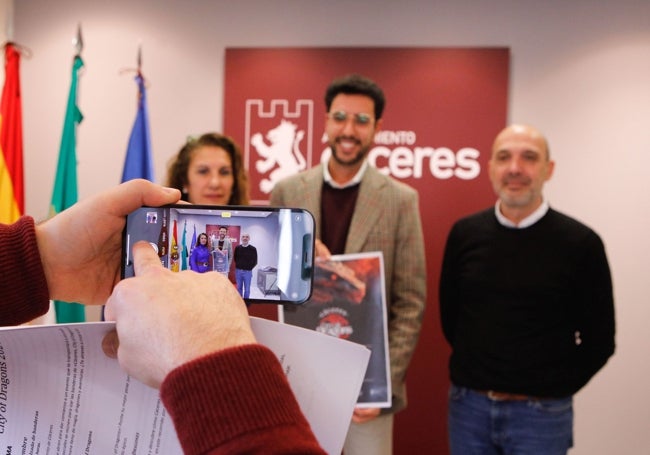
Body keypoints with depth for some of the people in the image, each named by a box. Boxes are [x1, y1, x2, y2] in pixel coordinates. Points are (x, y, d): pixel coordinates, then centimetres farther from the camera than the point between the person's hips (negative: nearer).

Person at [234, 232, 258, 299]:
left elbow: (255, 261, 0)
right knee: (239, 288, 13)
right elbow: (235, 258, 14)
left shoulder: (253, 249, -7)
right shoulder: (237, 248, 2)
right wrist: (238, 266, 6)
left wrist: (249, 268, -2)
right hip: (238, 271, 3)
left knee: (247, 289, 5)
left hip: (248, 272, -3)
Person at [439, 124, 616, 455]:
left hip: (540, 414, -2)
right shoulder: (464, 233, -2)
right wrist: (476, 375, 7)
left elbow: (598, 340, -2)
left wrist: (553, 389, -1)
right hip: (467, 405, 3)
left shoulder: (581, 243, -9)